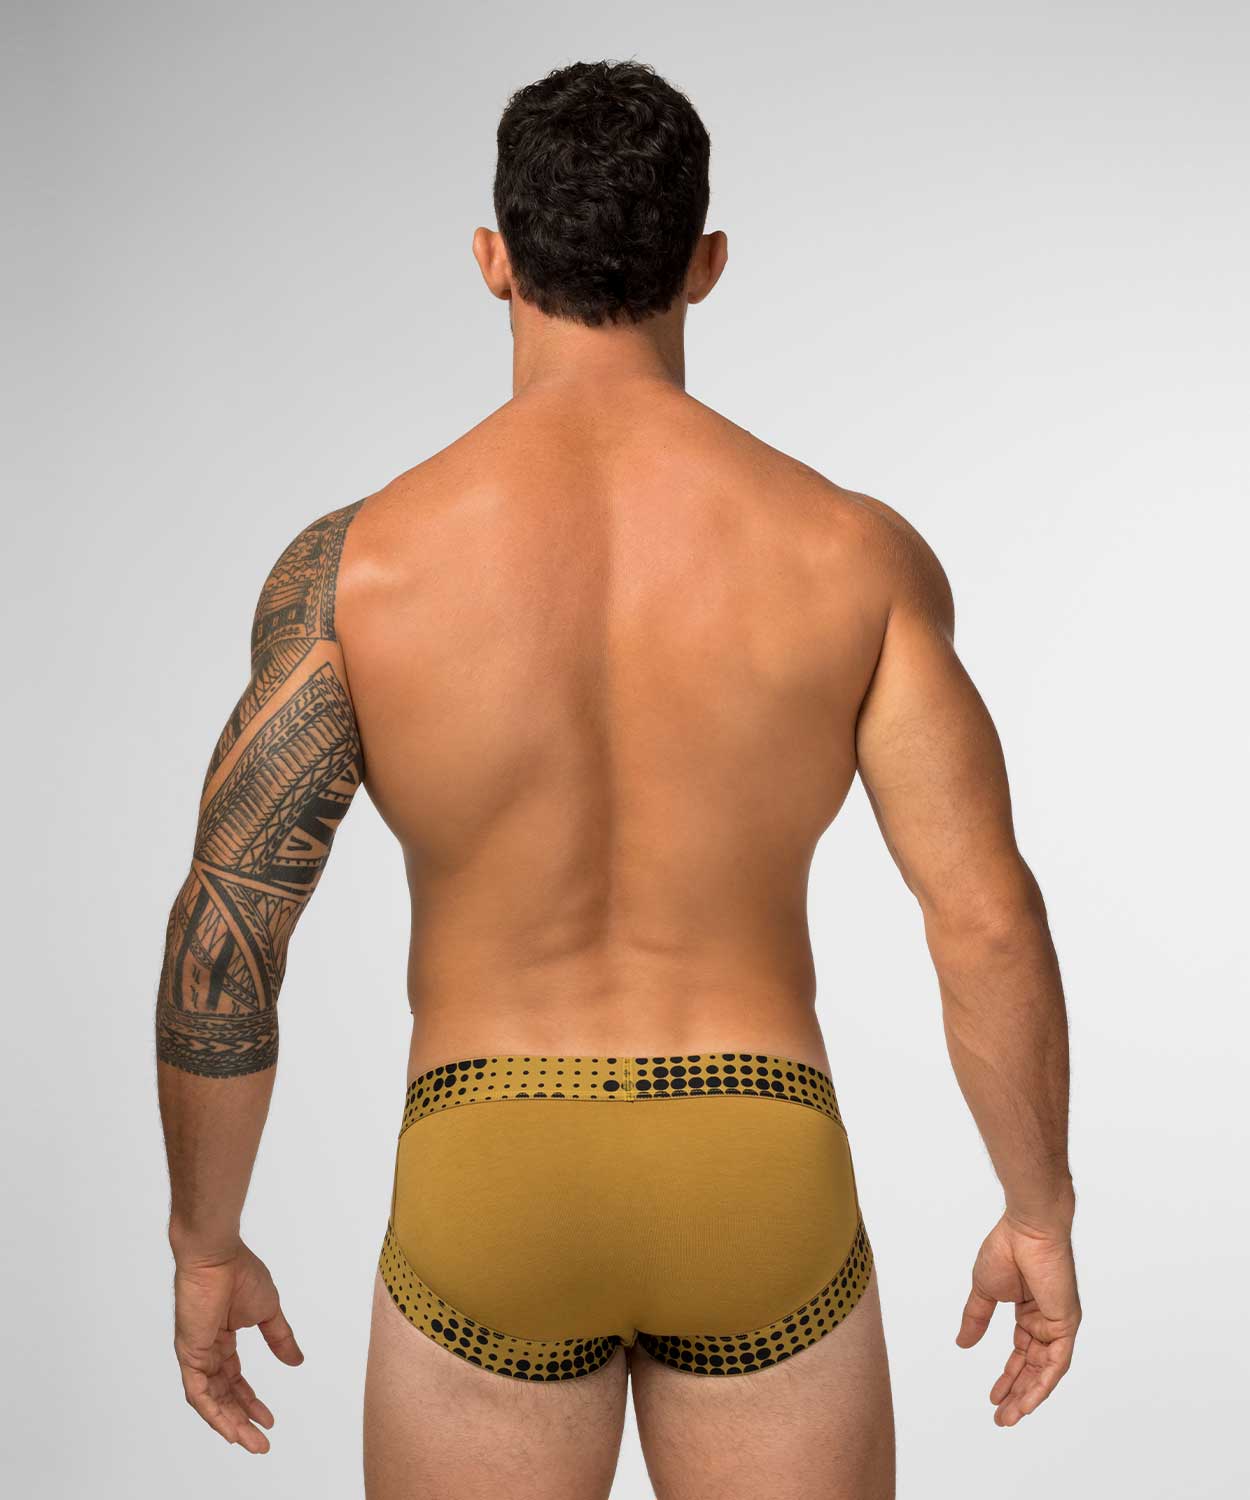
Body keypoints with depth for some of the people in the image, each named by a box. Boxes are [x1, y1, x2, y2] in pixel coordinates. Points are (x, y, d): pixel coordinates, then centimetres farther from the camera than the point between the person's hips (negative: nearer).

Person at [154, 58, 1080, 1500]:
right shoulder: (855, 552, -8)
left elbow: (220, 936, -9)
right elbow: (987, 917, -8)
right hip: (762, 1178, 1)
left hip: (487, 1186, 0)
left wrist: (204, 1246, 5)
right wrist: (1041, 1214, 7)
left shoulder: (354, 562, -10)